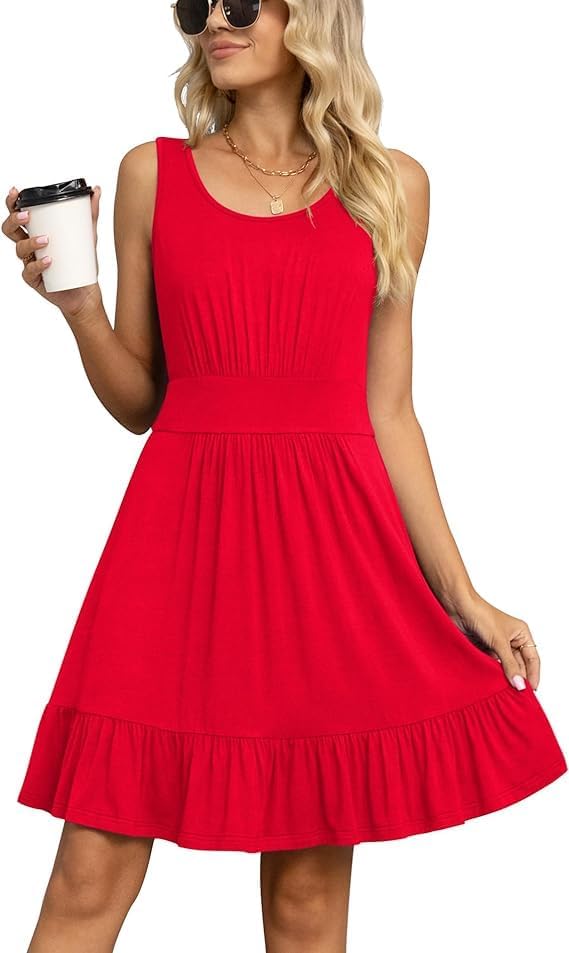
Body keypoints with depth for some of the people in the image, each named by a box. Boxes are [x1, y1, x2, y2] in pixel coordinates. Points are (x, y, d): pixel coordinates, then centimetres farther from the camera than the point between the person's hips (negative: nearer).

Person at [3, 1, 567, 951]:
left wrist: (461, 594, 7)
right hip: (181, 532, 0)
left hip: (331, 545, 1)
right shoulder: (152, 174, 9)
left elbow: (386, 409, 9)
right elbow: (138, 404, 10)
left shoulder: (390, 186, 9)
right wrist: (78, 305, -8)